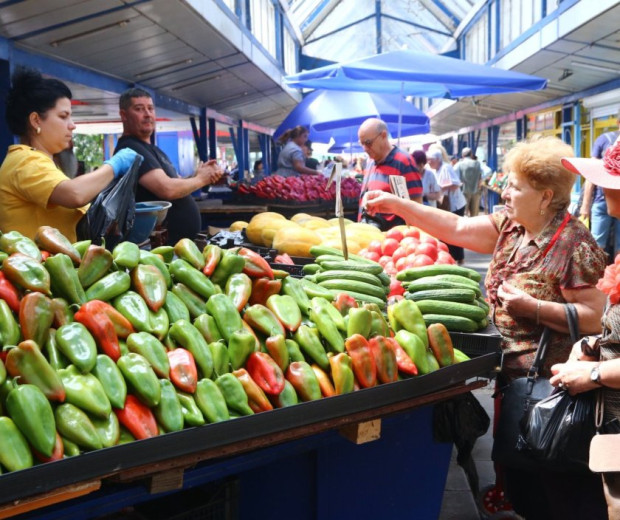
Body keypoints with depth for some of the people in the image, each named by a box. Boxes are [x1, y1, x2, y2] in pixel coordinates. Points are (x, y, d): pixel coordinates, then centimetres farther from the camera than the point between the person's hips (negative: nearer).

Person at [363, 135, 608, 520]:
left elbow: (595, 318, -19)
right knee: (519, 474, 21)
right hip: (513, 371, 8)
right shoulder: (509, 226, 4)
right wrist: (398, 204, -1)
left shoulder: (574, 245, -18)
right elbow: (457, 228, 4)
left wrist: (532, 307, -26)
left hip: (550, 382, -8)